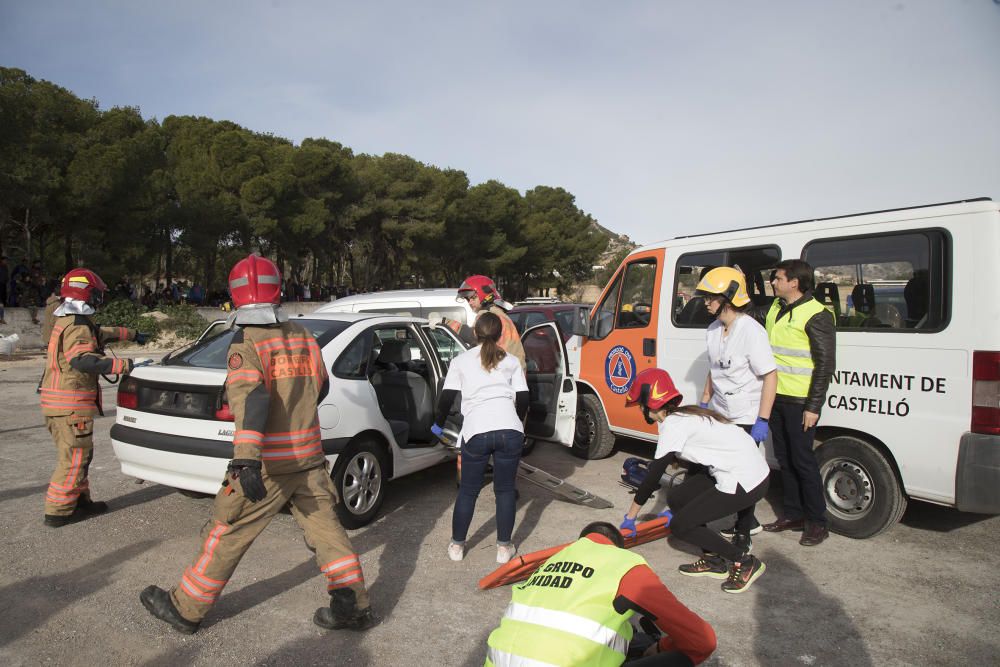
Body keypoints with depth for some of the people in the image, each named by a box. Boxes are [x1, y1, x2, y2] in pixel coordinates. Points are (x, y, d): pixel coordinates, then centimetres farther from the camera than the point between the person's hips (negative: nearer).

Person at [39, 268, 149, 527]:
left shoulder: (66, 321, 15)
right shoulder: (77, 326, -17)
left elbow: (101, 333, 30)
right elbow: (83, 360, -33)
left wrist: (134, 335, 39)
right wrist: (125, 365, -34)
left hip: (56, 402, 10)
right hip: (71, 404, -10)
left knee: (76, 455, 18)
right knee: (74, 457, -2)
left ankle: (80, 501, 27)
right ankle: (57, 511, 4)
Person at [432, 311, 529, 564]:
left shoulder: (461, 360, 13)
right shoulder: (511, 361, 16)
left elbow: (447, 398, 8)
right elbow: (523, 399, 13)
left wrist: (438, 424, 25)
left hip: (476, 432, -1)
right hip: (510, 430, 1)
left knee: (468, 491, 15)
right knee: (505, 490, 15)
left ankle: (457, 546, 26)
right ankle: (504, 548, 21)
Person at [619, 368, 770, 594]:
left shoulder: (672, 424, -15)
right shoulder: (685, 415, 12)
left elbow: (653, 475, -12)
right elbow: (695, 467, 22)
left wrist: (630, 516, -1)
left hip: (746, 482, -9)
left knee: (680, 526, -3)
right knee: (676, 498, 12)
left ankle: (745, 562, 6)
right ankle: (714, 561, 20)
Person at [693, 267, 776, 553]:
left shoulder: (751, 331, -20)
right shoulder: (713, 330, 6)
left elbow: (770, 376, -20)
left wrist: (762, 420, -22)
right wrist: (704, 402, 17)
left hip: (746, 418, -8)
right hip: (720, 414, 8)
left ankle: (744, 535, 16)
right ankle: (749, 522, 36)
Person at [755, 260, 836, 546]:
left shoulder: (816, 316, -14)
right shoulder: (776, 308, 10)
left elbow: (825, 364, -15)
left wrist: (813, 406, -17)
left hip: (800, 401, -8)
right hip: (776, 396, 8)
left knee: (802, 460, -1)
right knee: (784, 458, 14)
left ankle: (817, 522, 14)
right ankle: (793, 514, 27)